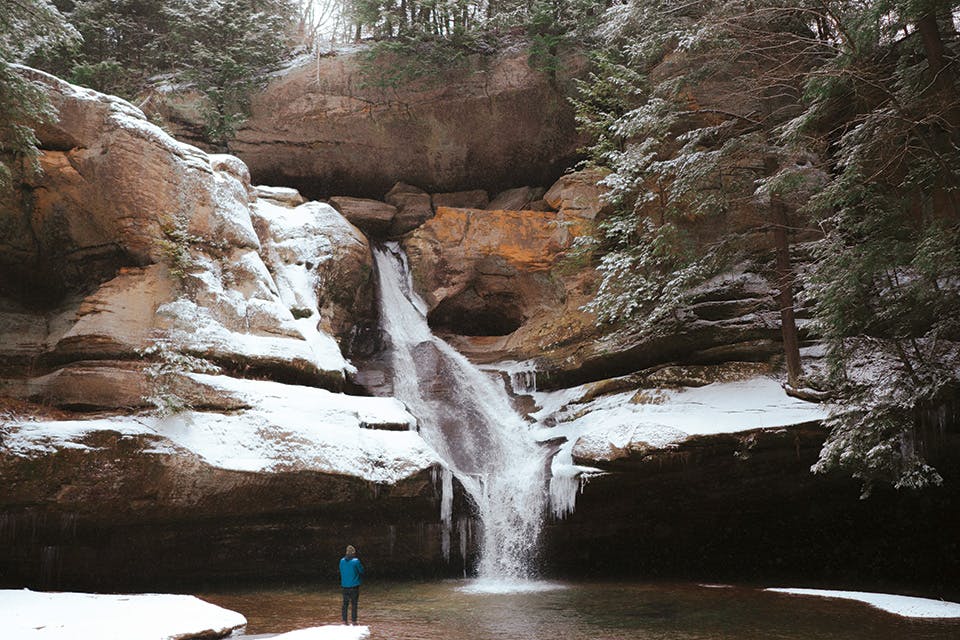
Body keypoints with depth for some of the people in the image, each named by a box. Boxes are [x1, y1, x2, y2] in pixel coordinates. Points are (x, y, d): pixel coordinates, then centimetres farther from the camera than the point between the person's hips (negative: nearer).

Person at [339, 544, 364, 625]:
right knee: (354, 604, 2)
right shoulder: (356, 561, -12)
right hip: (354, 585, -4)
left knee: (345, 603, 10)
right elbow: (361, 571, -2)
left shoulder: (342, 561, 0)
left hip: (344, 586, 4)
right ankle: (354, 621, 2)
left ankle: (344, 621, 11)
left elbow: (341, 572, 11)